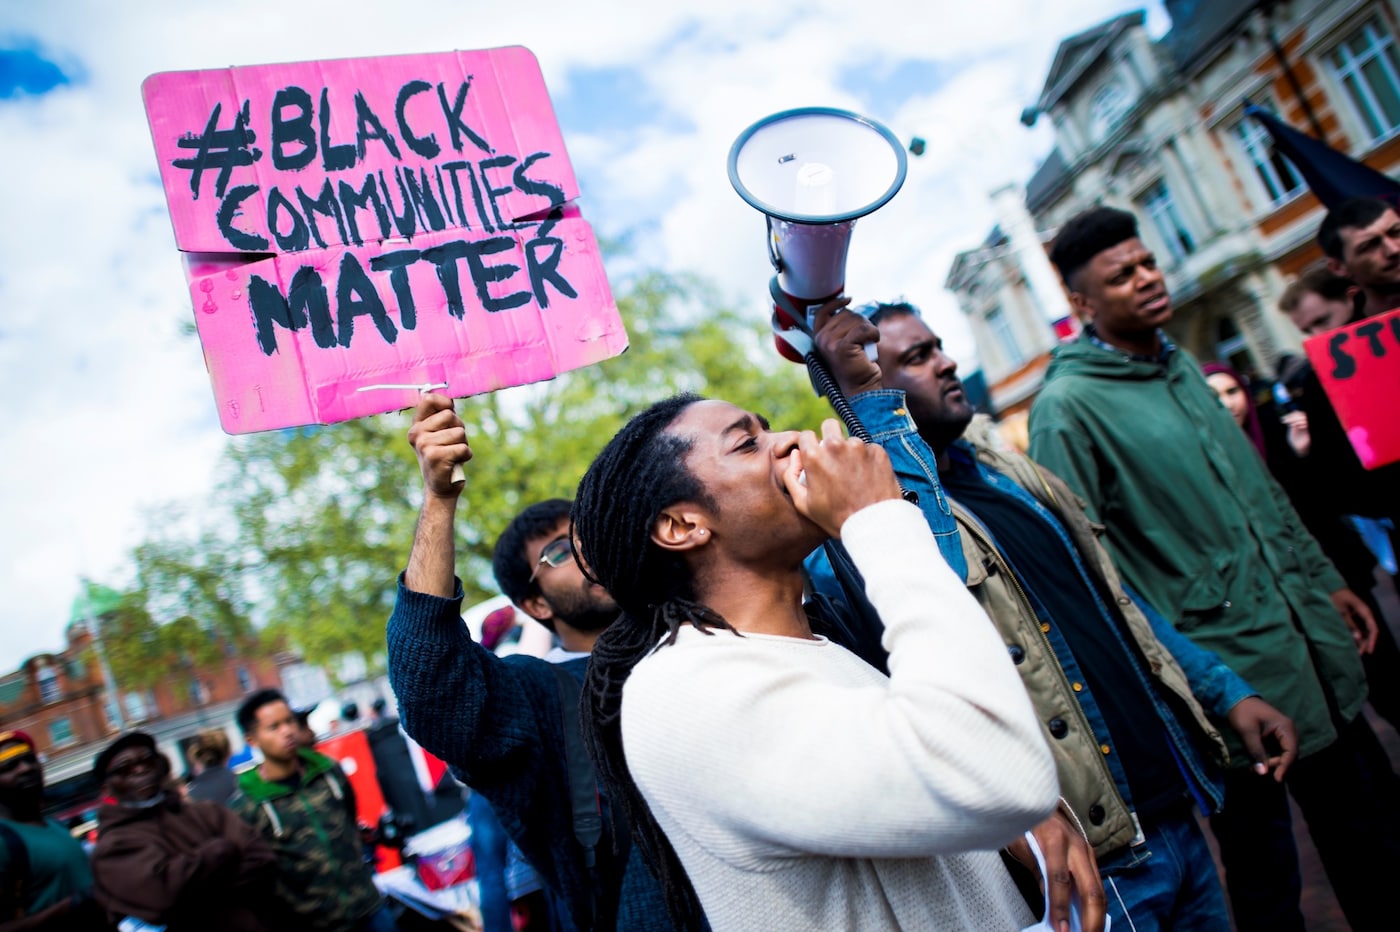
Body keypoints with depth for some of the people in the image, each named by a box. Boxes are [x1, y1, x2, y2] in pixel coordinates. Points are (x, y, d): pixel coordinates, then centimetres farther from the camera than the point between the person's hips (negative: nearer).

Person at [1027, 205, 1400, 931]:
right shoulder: (1067, 406, -16)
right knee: (1265, 868, 9)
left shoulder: (1180, 364, 10)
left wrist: (1324, 580, 17)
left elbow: (1259, 487, 18)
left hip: (1314, 642, 8)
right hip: (1232, 674, -8)